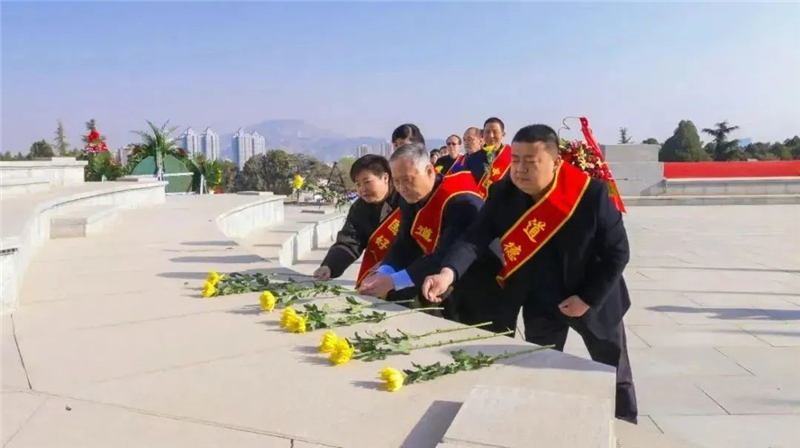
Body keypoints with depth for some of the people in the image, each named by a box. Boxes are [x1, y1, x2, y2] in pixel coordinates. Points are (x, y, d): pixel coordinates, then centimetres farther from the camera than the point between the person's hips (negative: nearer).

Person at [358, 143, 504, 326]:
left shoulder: (462, 202, -28)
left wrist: (394, 281, -38)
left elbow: (447, 256, -34)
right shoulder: (411, 199, -2)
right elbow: (404, 246, -4)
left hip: (480, 297, -7)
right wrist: (381, 274, -23)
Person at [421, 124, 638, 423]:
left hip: (592, 302, -1)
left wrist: (589, 298, -19)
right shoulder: (503, 193, -14)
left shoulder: (591, 193, -23)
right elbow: (476, 236, -21)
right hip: (539, 306, 2)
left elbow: (617, 251, -16)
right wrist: (449, 272, -39)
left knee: (616, 379, 18)